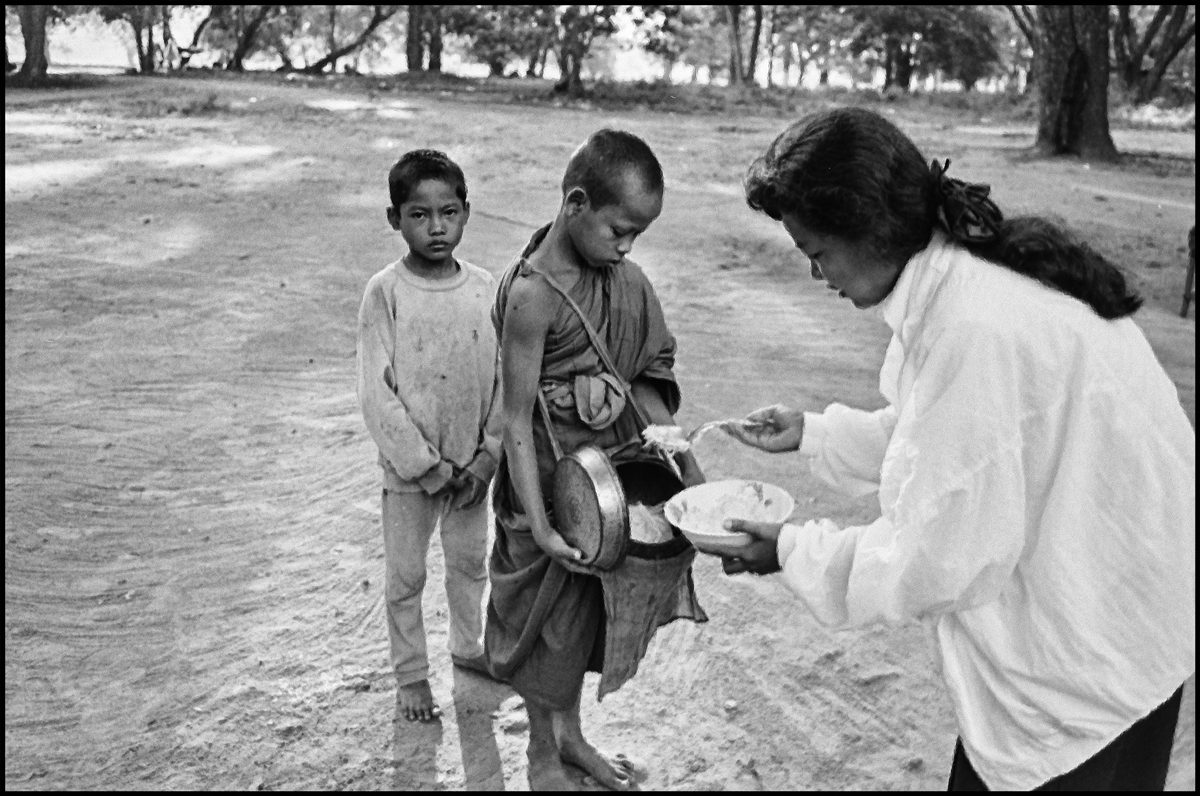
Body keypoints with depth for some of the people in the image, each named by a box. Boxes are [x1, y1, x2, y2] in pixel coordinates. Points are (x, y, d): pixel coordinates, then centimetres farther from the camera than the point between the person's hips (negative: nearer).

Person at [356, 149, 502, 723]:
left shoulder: (485, 288, -5)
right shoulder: (385, 293, -14)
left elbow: (506, 376, -1)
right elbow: (376, 393, -15)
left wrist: (489, 455, -7)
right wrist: (428, 466, -16)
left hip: (473, 465, 3)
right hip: (409, 468, -3)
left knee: (470, 562, 21)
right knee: (406, 575, 12)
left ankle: (468, 645, 45)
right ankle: (410, 674, 32)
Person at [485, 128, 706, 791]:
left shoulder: (621, 277, -2)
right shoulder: (532, 295, -23)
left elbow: (643, 382, 4)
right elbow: (517, 419, -22)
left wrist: (688, 464, 0)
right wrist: (540, 524, -25)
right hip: (552, 472, -7)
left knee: (588, 607, 22)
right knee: (548, 616, 13)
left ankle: (570, 732, 45)